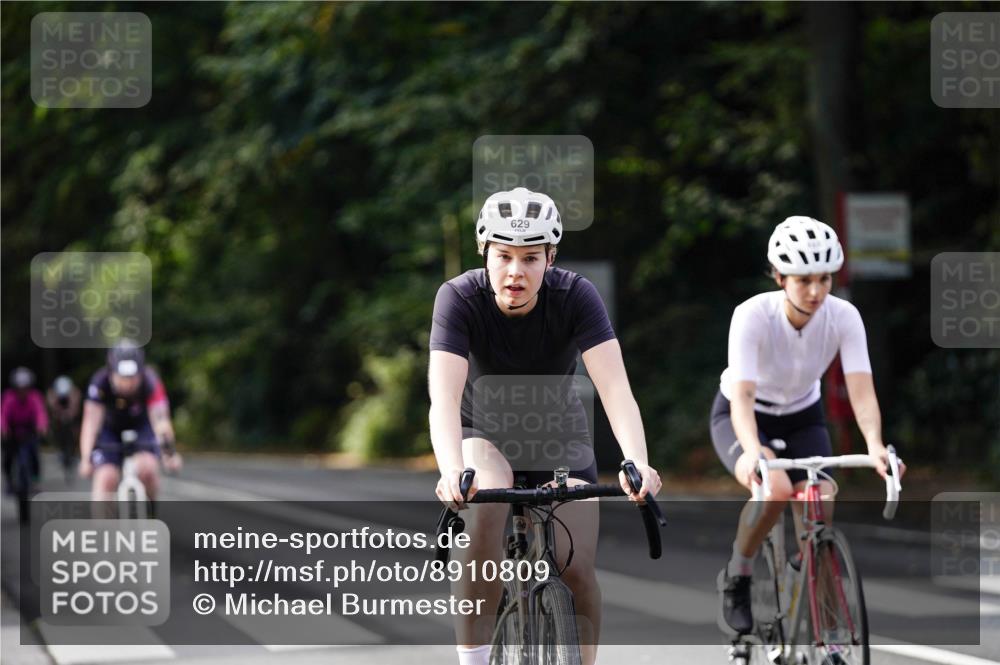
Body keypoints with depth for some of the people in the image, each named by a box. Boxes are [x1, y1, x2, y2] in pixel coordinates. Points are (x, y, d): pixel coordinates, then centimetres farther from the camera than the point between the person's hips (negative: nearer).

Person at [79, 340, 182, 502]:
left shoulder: (150, 384, -31)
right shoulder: (100, 383, -31)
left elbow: (160, 419, -42)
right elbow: (91, 423, -36)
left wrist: (169, 452, -55)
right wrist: (86, 459, -48)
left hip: (142, 427, 0)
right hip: (110, 430, 0)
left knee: (147, 469, -24)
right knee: (106, 478, -20)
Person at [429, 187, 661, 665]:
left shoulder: (575, 296, -24)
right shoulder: (459, 298, -26)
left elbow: (615, 388, -34)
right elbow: (444, 397, -37)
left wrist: (637, 462, -52)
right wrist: (452, 472, -56)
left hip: (557, 434, 1)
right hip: (484, 432, -1)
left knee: (577, 568, -14)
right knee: (486, 505, -34)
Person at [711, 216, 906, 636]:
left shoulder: (843, 317, -23)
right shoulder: (753, 316, -30)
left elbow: (861, 389, -31)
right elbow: (742, 396, -39)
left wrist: (874, 444, -50)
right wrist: (752, 451, -58)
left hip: (802, 418, 3)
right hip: (739, 418, -3)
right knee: (776, 489, -33)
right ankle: (736, 578, -8)